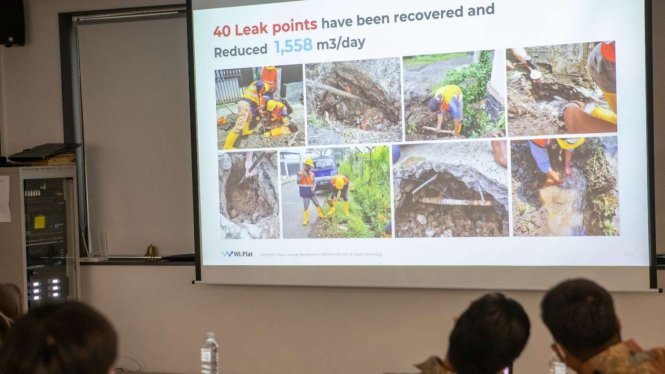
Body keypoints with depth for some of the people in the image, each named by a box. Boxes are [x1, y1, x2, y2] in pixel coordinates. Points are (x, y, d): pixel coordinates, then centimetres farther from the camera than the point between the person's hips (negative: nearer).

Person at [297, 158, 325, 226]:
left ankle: (321, 215, 33)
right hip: (305, 194, -4)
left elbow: (314, 182, 5)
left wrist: (313, 188, -14)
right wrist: (303, 176, -24)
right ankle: (306, 220, 10)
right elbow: (298, 182, -13)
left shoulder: (312, 174, 6)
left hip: (312, 193, 4)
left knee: (317, 204, 14)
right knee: (306, 207, 0)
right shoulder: (300, 173, -6)